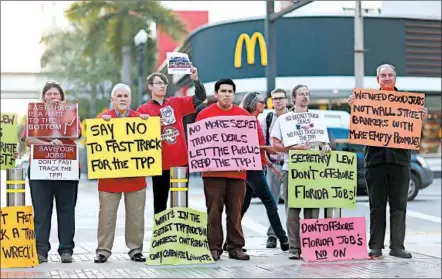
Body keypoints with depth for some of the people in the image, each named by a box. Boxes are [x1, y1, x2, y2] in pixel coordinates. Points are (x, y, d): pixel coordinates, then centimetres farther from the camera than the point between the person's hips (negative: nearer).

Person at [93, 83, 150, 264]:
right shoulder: (103, 117, 5)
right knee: (107, 215, 2)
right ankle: (103, 250, 8)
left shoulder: (140, 118, 8)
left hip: (135, 175, 1)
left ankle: (136, 250, 15)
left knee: (135, 216, 6)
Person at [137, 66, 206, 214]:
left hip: (181, 160, 3)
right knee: (160, 202, 4)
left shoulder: (176, 103, 8)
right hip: (160, 163, -3)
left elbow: (200, 97, 3)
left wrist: (195, 79, -11)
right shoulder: (143, 110, -1)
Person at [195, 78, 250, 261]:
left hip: (237, 171, 2)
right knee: (214, 211, 1)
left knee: (235, 211, 5)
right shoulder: (205, 114, 3)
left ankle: (236, 247, 10)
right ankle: (214, 248, 6)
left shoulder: (244, 115, 10)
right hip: (213, 171, -2)